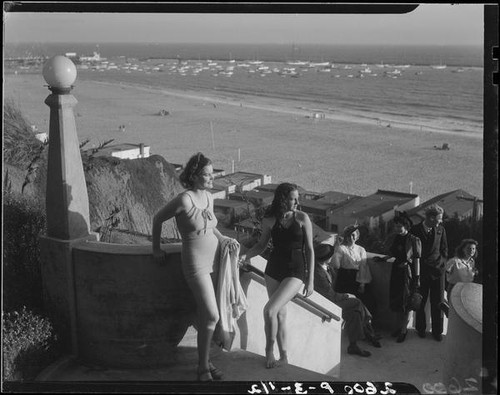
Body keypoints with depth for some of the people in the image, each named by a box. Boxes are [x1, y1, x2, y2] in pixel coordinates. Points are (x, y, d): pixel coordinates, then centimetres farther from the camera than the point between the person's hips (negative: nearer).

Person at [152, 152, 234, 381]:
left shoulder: (208, 197, 5)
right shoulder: (184, 200, -18)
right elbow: (158, 219, -4)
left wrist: (223, 239, 7)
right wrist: (156, 249, 3)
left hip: (213, 261, 7)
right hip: (196, 263, -7)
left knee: (204, 316, 14)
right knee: (212, 316, -11)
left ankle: (204, 361, 26)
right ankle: (203, 366, 5)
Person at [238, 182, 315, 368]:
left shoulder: (302, 218, -7)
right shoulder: (269, 220, 0)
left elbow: (309, 250, -4)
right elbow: (261, 246, 11)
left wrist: (310, 280, -6)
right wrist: (245, 255, -9)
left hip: (295, 272, -4)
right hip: (274, 270, 4)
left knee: (269, 310, -18)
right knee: (280, 314, 12)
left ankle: (269, 351, 2)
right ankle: (284, 357, 25)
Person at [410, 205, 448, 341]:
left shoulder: (440, 229, 4)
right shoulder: (415, 230, -3)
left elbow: (444, 249, 13)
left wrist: (441, 263, 4)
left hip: (437, 270, 2)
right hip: (421, 271, -2)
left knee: (437, 302, 5)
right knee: (420, 301, 4)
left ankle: (437, 331, 17)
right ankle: (420, 328, 20)